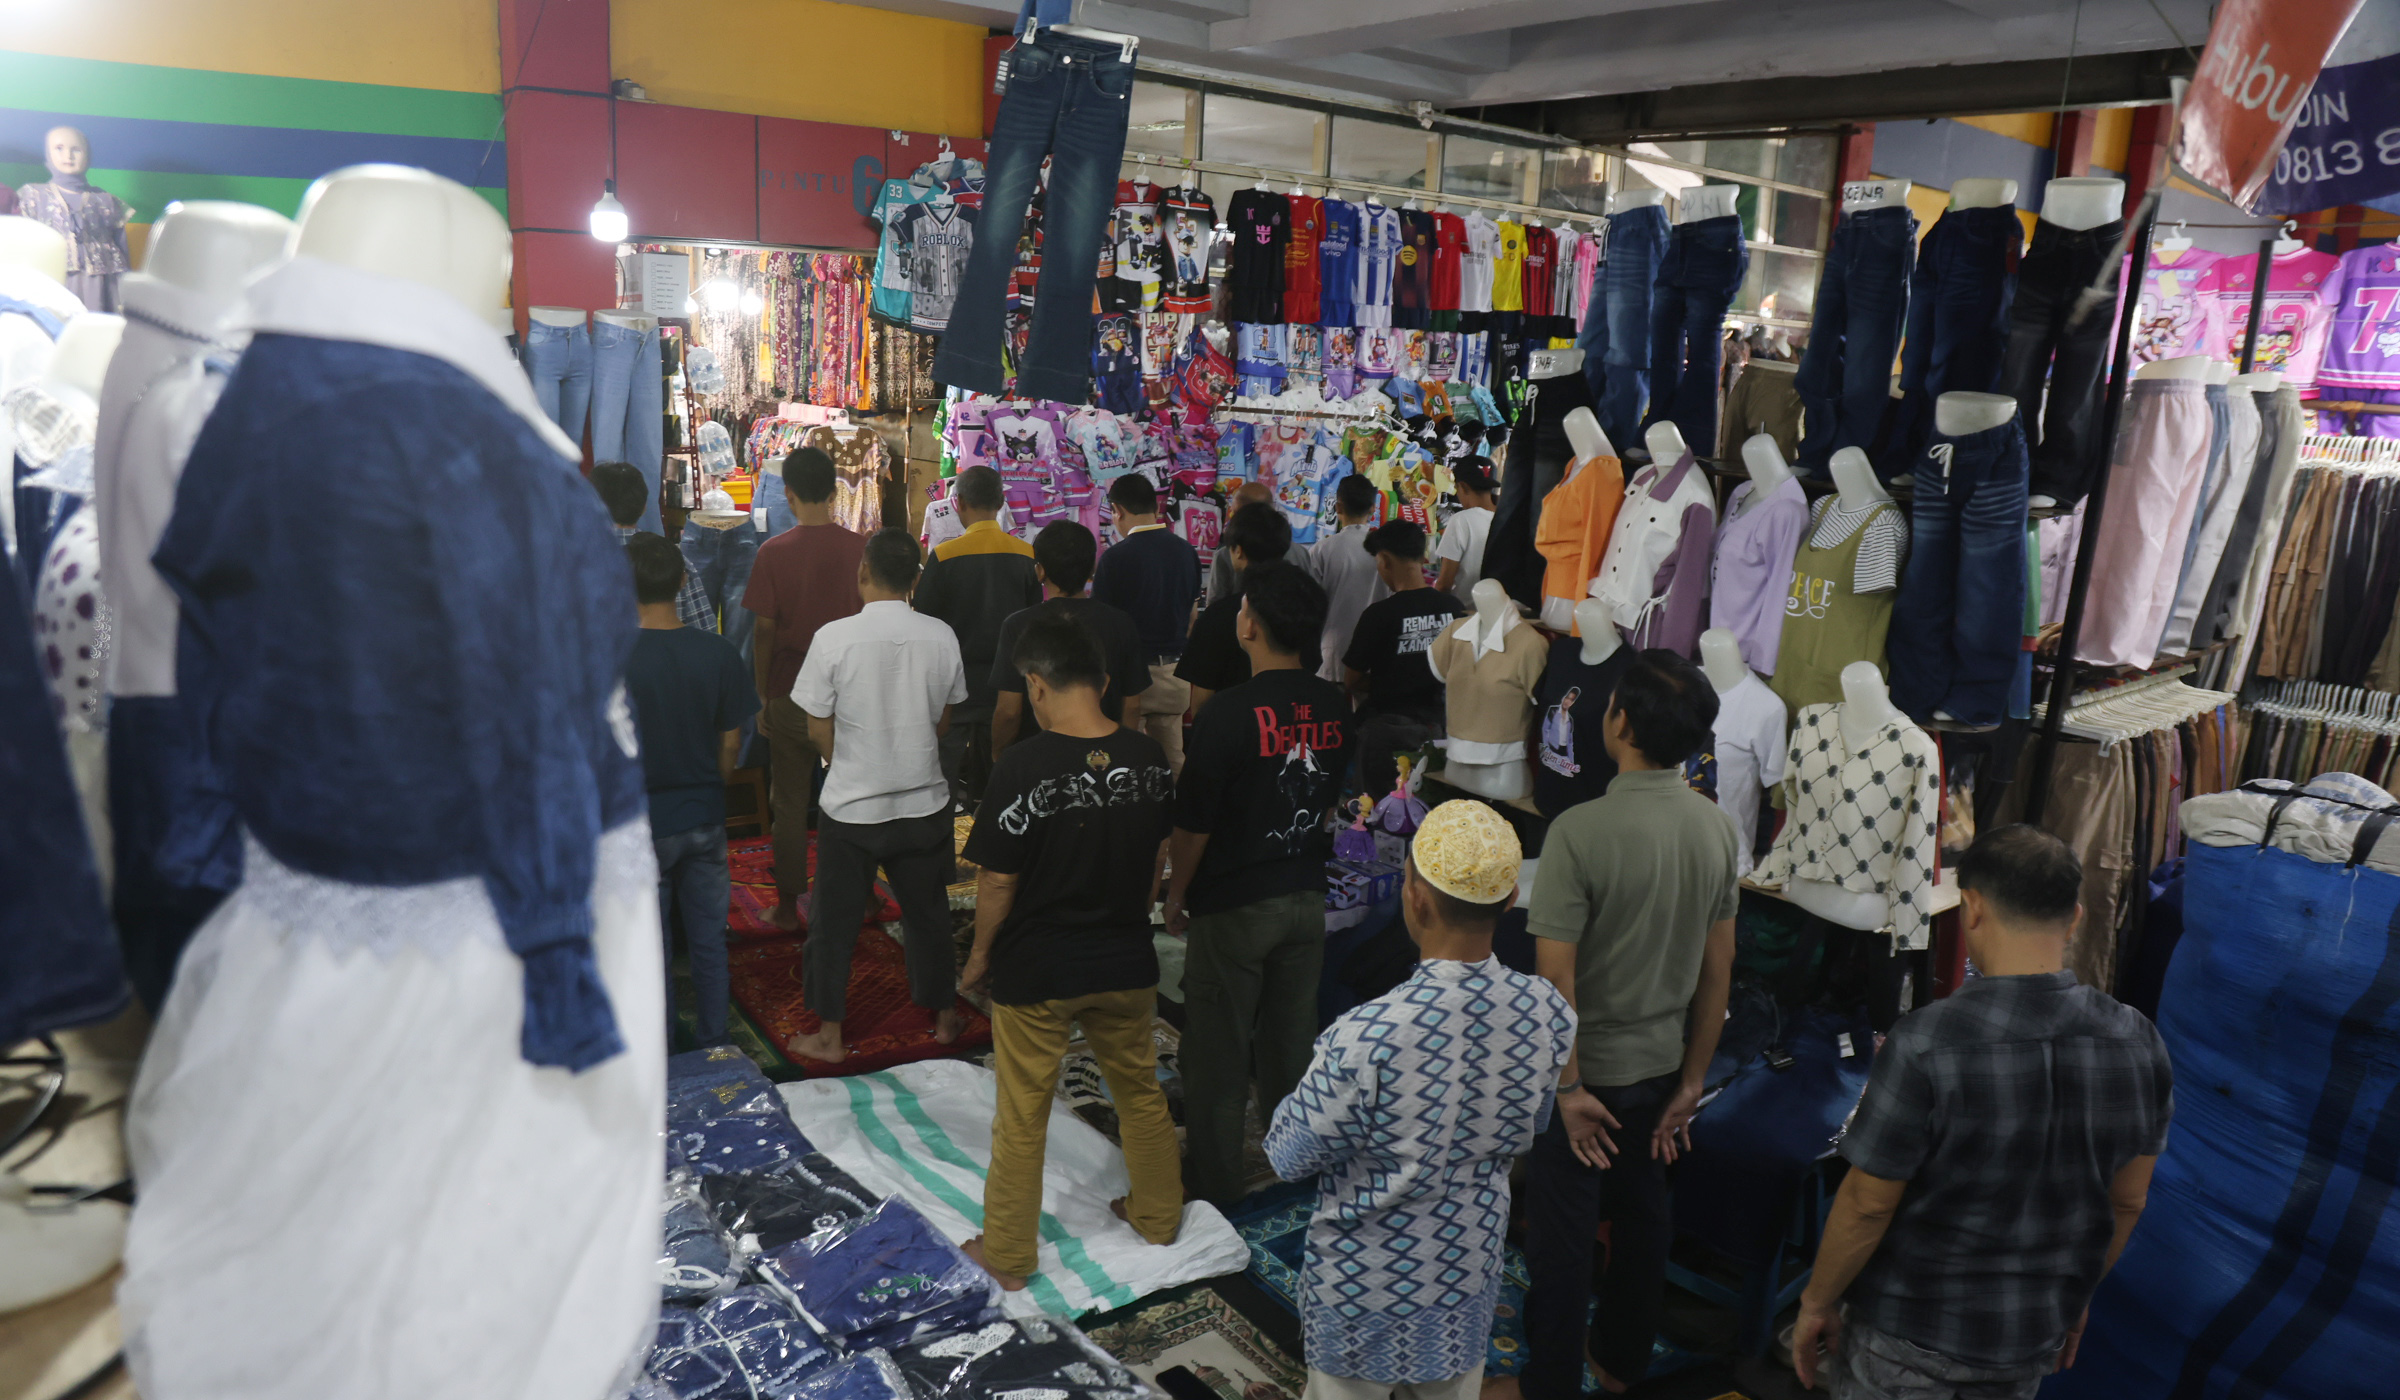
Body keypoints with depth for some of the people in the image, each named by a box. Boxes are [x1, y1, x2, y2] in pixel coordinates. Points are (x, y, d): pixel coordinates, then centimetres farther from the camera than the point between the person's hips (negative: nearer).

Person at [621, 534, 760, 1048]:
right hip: (704, 815, 3)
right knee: (709, 940, 17)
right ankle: (714, 1043, 30)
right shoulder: (718, 653, -10)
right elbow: (730, 742, -1)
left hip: (641, 822, -2)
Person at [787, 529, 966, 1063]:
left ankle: (829, 1036, 21)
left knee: (834, 922, 12)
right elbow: (943, 721, 5)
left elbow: (819, 731, -8)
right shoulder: (942, 636, -7)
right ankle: (945, 1017, 32)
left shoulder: (834, 637, -16)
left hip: (851, 806, -3)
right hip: (924, 802, 3)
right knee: (928, 914, 18)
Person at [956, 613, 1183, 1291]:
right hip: (1127, 962, 5)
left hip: (1035, 970, -4)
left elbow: (998, 881, -16)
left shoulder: (1023, 767, -22)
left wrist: (980, 953, 0)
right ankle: (1158, 1215, 41)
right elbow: (1158, 858, 4)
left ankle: (1008, 1255, 27)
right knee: (1140, 1088, 23)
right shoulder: (1148, 756, -7)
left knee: (1021, 1116, 12)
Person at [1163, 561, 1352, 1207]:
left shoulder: (1230, 715, -22)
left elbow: (1193, 822, -16)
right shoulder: (1335, 707, -4)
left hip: (1234, 908, -5)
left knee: (1218, 1052, 10)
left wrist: (1177, 893, 0)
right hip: (1308, 897, 6)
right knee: (1292, 1039, 20)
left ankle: (1215, 1181, 23)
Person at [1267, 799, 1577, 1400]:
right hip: (1470, 1260, 4)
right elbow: (1531, 1125, 0)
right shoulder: (1547, 1012, -20)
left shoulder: (1364, 1040, -36)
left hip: (1367, 1274, -3)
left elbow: (1289, 1158, -19)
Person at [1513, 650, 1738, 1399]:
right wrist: (1692, 1079, 8)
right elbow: (1718, 971, 0)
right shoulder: (1718, 826, -6)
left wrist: (1568, 1086, -13)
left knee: (1561, 1233, 10)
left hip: (1588, 1068, -6)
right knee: (1641, 1214, 22)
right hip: (1661, 1065, 6)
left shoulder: (1581, 830, -26)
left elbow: (1554, 976, -24)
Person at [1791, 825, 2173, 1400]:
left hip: (1909, 1337, -5)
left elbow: (1868, 1203, -19)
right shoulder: (2137, 1042, -11)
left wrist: (1817, 1301, -4)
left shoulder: (1925, 1044, -27)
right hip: (2035, 1341, 5)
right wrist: (2075, 1297, 18)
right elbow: (2127, 1202, 2)